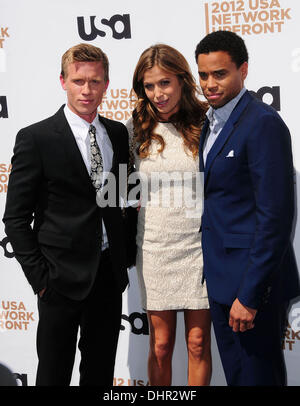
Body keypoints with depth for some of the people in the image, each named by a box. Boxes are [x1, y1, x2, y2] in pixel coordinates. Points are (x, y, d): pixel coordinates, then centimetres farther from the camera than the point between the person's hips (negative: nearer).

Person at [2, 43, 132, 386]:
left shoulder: (118, 134, 6)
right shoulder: (35, 138, -9)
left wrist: (125, 255, 4)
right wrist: (40, 278, -11)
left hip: (109, 273, 5)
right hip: (63, 277, -4)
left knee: (101, 370, 16)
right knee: (54, 373, 8)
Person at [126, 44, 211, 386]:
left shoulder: (206, 123, -3)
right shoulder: (136, 129, 2)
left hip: (199, 246, -1)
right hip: (154, 247, 1)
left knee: (198, 344, 9)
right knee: (160, 346, 9)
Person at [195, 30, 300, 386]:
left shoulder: (262, 123, -17)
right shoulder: (212, 122, 12)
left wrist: (250, 294, -21)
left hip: (252, 282, -9)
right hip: (222, 277, 9)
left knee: (257, 376, 2)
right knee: (234, 374, 18)